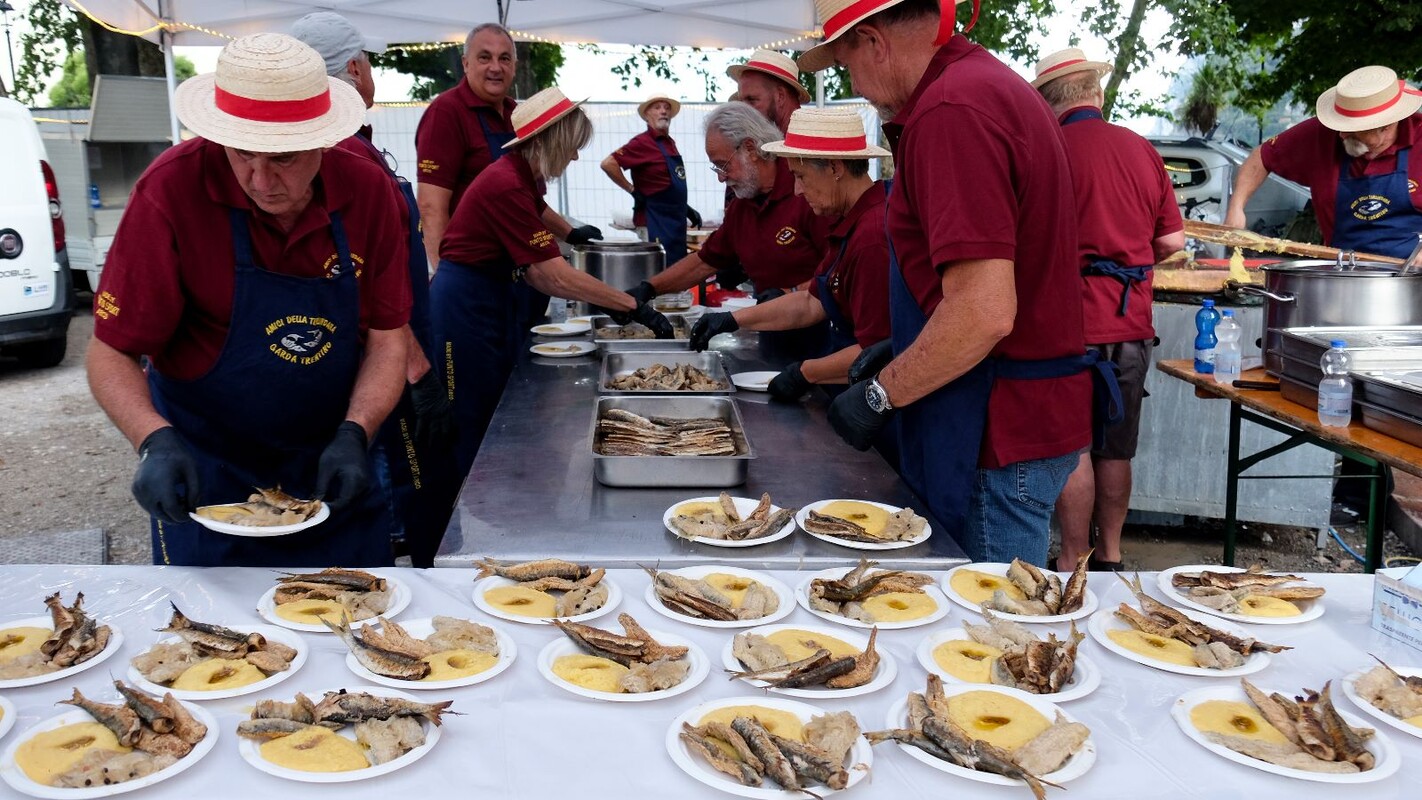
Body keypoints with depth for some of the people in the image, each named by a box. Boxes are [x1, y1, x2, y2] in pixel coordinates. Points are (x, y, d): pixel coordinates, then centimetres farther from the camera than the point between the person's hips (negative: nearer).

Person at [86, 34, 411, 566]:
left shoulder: (368, 192, -11)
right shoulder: (171, 191, -20)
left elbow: (387, 338, -5)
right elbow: (110, 353, -15)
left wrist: (353, 436, -20)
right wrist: (156, 442, -32)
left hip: (331, 467, 3)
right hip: (207, 476, -3)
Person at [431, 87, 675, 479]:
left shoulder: (523, 179, 6)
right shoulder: (507, 186, -23)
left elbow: (535, 272, 6)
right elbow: (555, 275, -25)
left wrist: (602, 301, -1)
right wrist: (633, 306, -22)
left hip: (493, 300, 10)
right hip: (465, 305, -10)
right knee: (474, 430, 1)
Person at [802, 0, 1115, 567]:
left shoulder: (951, 110, -20)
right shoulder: (993, 84, 13)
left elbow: (985, 312, -27)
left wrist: (881, 393, -14)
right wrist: (905, 354, 18)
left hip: (1002, 436, -10)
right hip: (1033, 414, 10)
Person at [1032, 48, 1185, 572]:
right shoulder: (1142, 150, 6)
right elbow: (1172, 240, 8)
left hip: (1075, 326, -5)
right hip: (1132, 326, 6)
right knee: (1116, 450, 14)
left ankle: (1073, 563, 10)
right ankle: (1110, 556, 26)